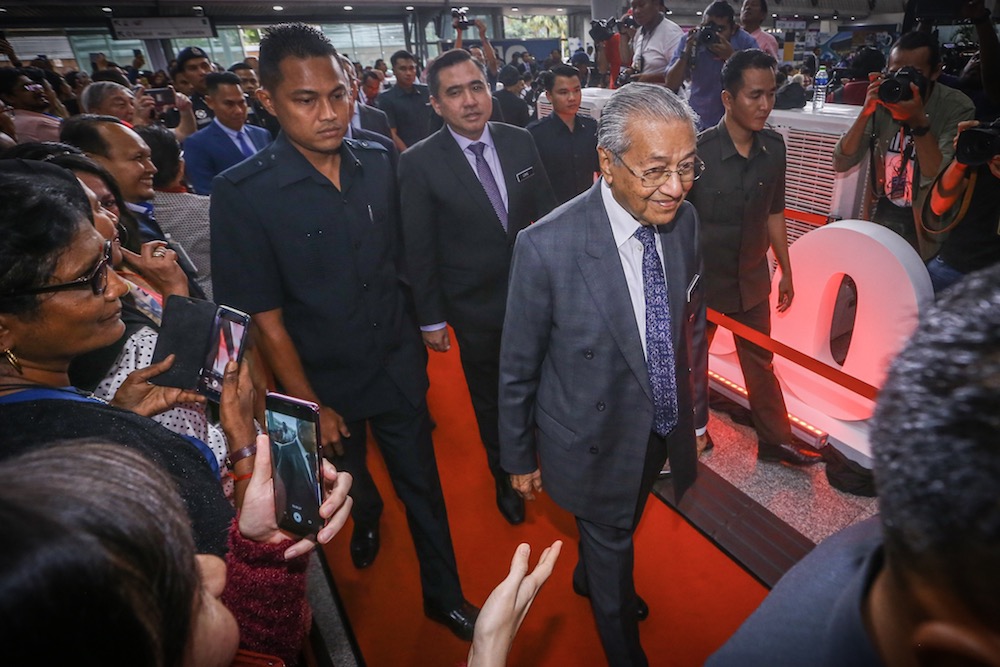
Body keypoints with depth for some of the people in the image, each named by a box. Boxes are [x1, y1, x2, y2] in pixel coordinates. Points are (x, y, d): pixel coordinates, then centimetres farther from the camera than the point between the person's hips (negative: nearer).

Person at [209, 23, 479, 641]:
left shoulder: (379, 163, -7)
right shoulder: (243, 193, -18)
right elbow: (265, 317, -14)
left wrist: (419, 334, 8)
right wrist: (309, 404, -9)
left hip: (399, 366, 2)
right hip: (326, 381, -1)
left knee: (422, 483, 14)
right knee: (346, 480, 26)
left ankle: (444, 595, 39)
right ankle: (366, 515, 63)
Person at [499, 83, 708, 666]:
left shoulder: (684, 220, -11)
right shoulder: (547, 246, -29)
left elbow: (691, 324, 4)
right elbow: (518, 367, -17)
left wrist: (693, 411, 12)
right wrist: (519, 458, -6)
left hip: (662, 430, 6)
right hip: (594, 442, -5)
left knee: (622, 524, 31)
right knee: (611, 542, 20)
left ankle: (590, 577, 66)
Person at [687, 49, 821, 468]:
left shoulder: (773, 147, -3)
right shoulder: (698, 151, -20)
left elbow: (774, 212, 8)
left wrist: (785, 270, 11)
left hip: (752, 278, 5)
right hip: (703, 278, -4)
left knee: (760, 362, 16)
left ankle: (775, 441, 31)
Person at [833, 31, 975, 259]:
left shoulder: (957, 108, -17)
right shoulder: (882, 100, -7)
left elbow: (942, 182, -27)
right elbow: (840, 164, -13)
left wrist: (918, 121, -33)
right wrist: (866, 111, -25)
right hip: (884, 214, 3)